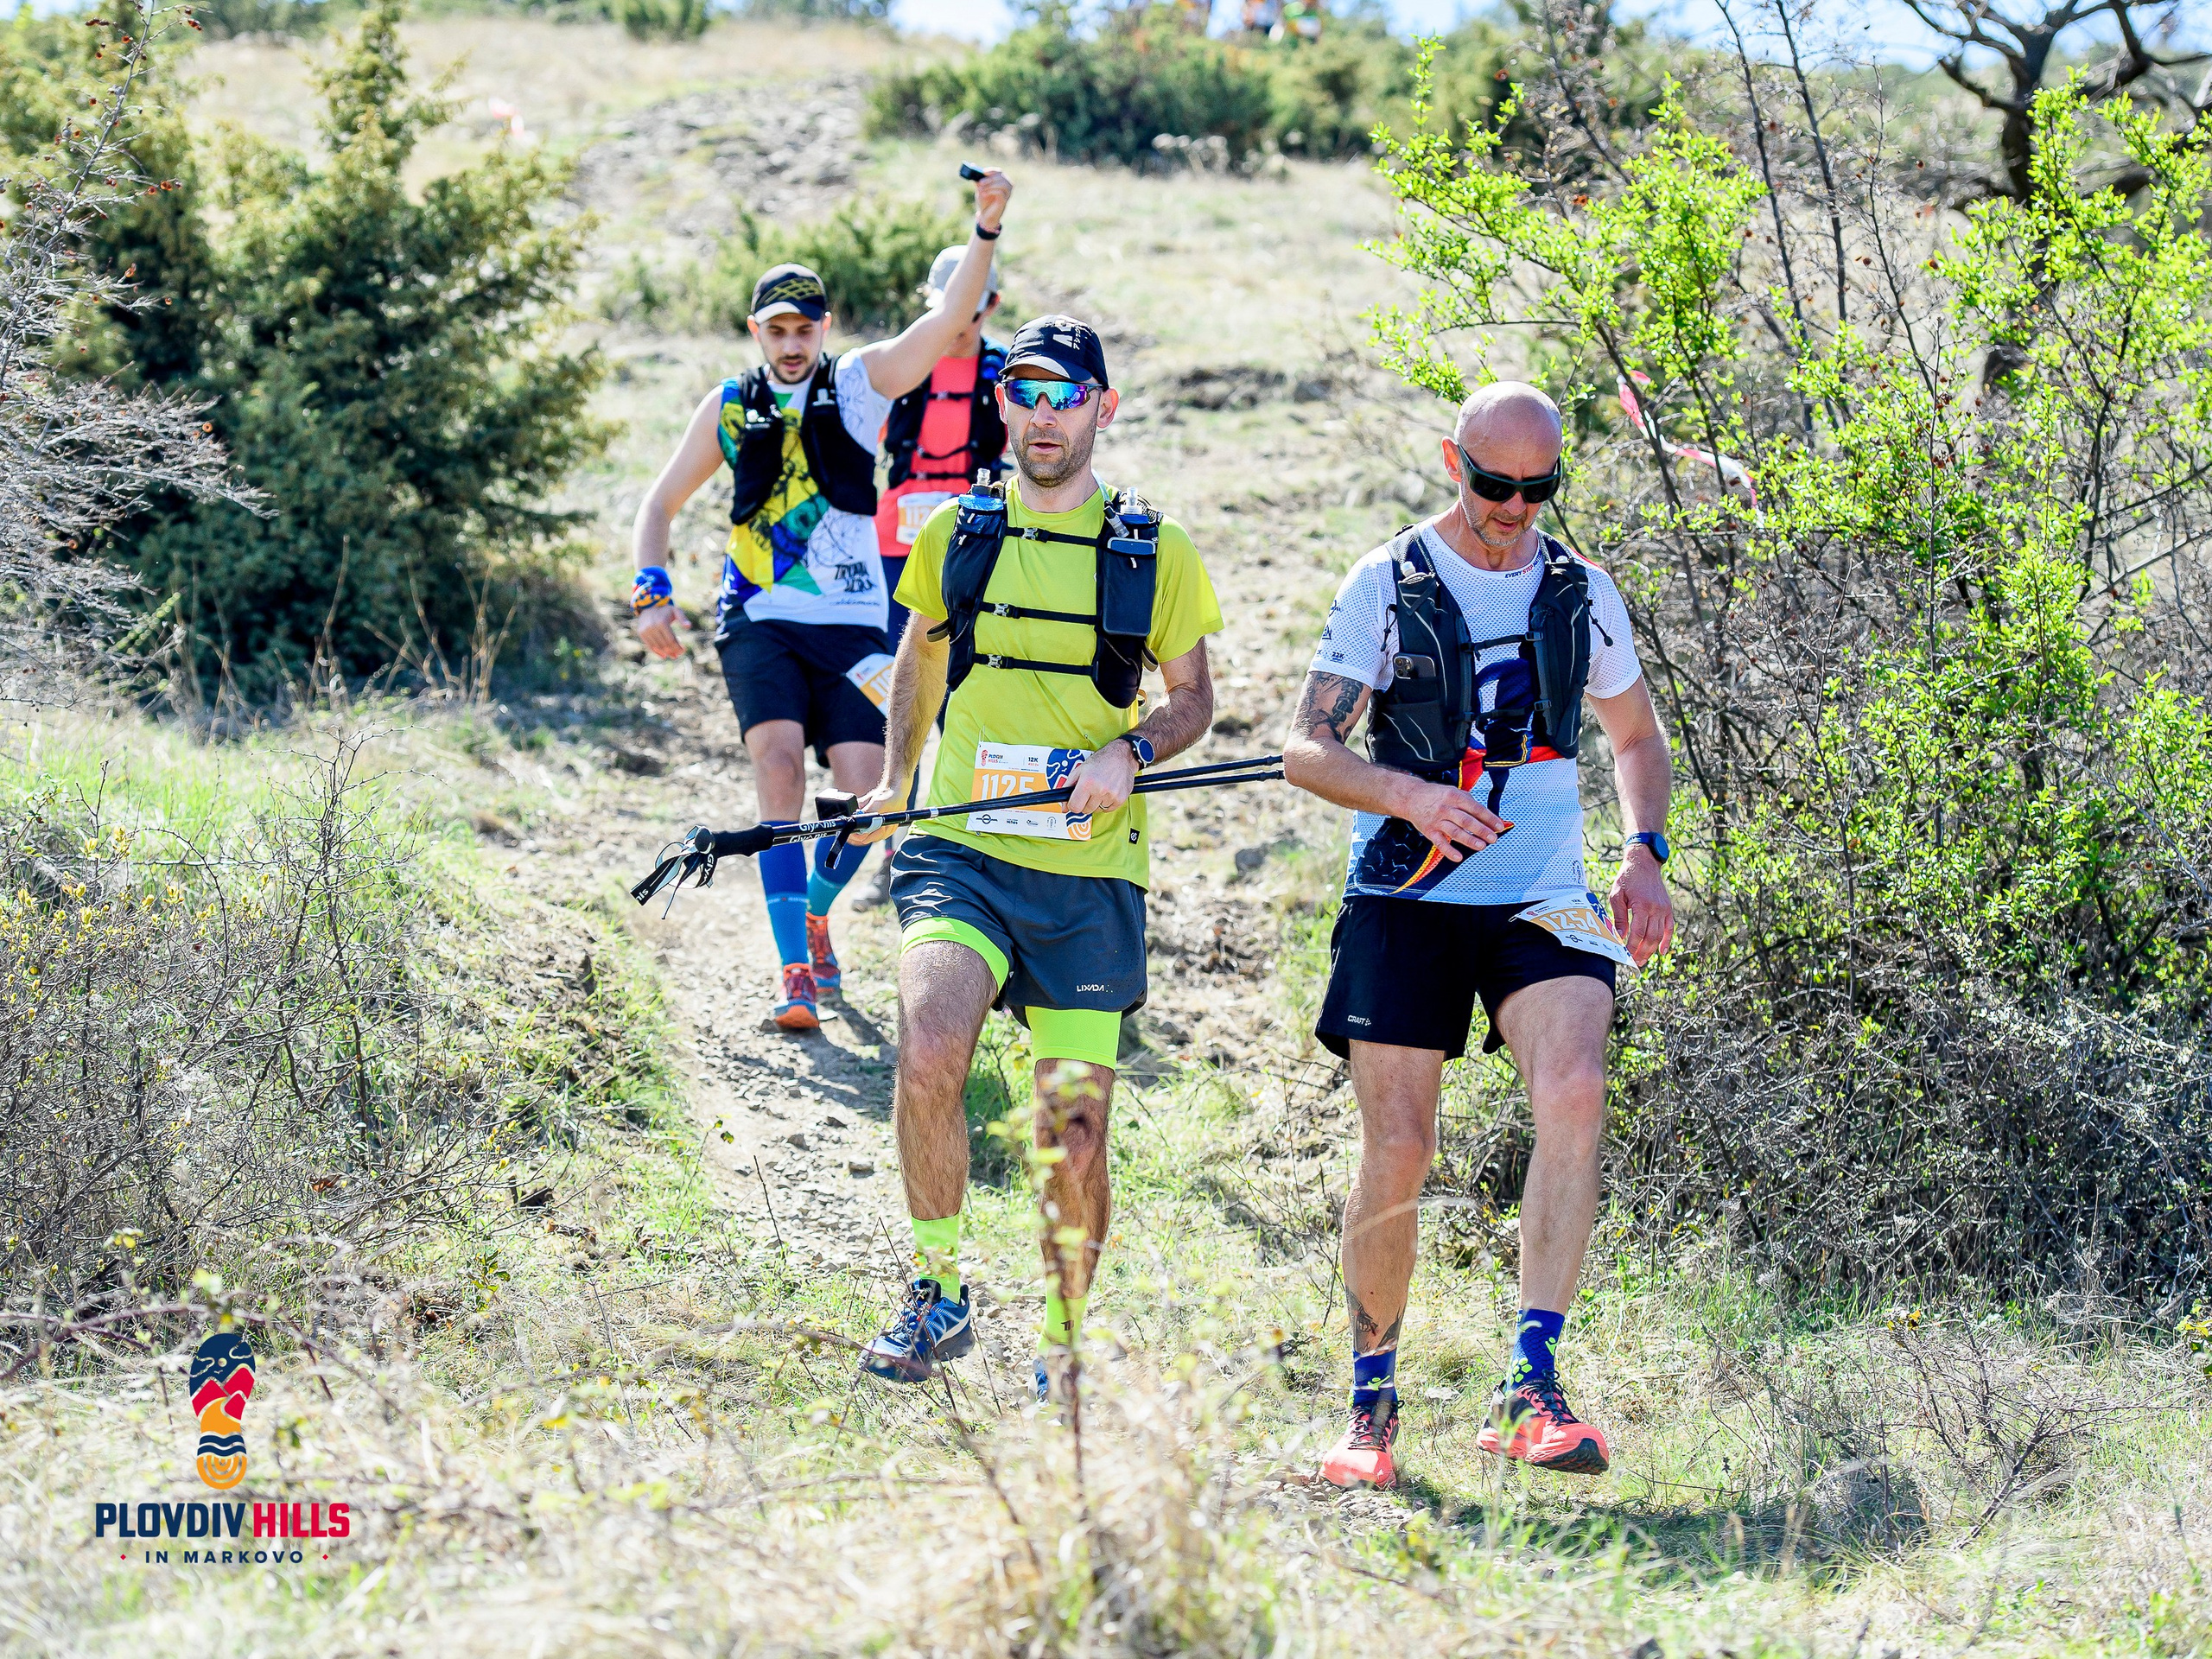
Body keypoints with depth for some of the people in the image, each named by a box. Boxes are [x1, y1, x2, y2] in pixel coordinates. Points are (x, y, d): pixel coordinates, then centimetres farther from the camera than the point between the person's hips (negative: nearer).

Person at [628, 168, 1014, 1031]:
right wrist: (652, 595, 0)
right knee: (779, 760, -22)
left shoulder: (860, 382, 4)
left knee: (863, 793, -10)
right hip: (759, 620, 0)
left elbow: (953, 314, -9)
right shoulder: (729, 408, 7)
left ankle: (814, 911, 23)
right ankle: (795, 968, -20)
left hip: (851, 621, 0)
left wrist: (987, 227, -24)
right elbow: (660, 505, 15)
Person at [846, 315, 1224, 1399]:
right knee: (928, 1050, -26)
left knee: (1074, 1126, 1)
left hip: (1088, 872, 0)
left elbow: (1193, 699, 12)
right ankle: (938, 1294, -10)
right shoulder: (953, 536, 9)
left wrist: (1128, 752, -9)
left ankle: (1064, 1344, 22)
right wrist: (894, 778, 13)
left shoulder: (1154, 553, 5)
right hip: (958, 852, 0)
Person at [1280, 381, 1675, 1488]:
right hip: (1407, 900, -1)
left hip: (1542, 900, 2)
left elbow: (1636, 736, 23)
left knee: (1575, 1091, -24)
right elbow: (1306, 750, -3)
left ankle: (1529, 1388, -25)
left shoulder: (1579, 593, 9)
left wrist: (1644, 855, 6)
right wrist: (1411, 796, -21)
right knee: (1398, 1150, -6)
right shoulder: (1387, 585, 0)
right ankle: (1371, 1404, 13)